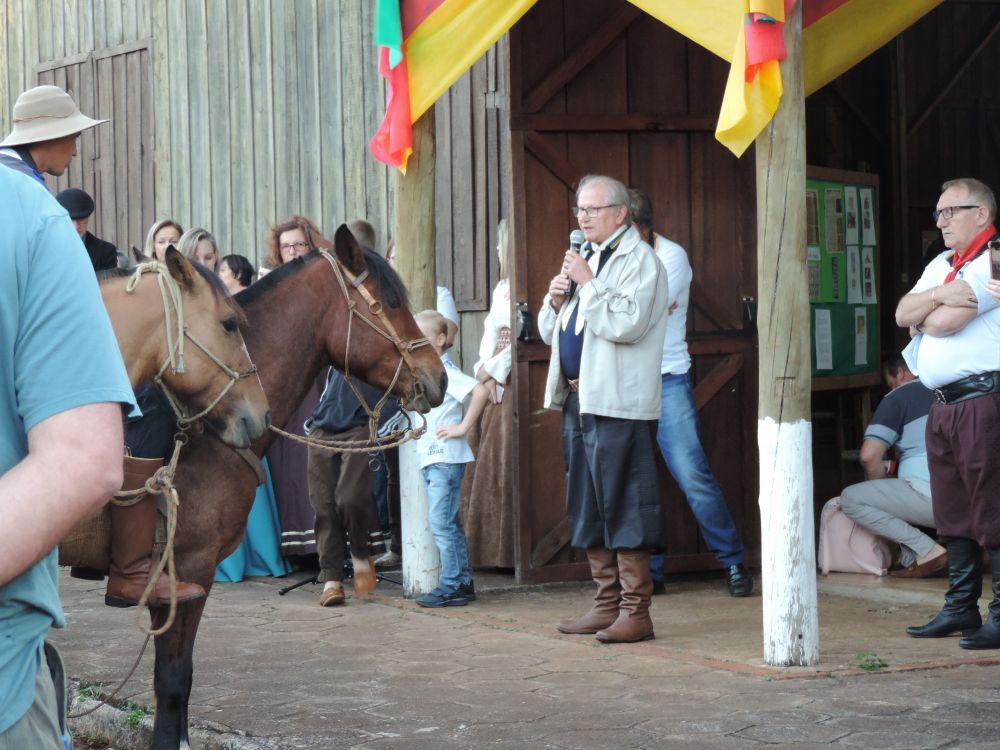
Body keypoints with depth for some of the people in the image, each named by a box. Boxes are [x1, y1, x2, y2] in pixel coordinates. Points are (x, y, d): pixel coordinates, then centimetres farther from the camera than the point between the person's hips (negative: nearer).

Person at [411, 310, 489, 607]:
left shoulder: (444, 371, -13)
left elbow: (481, 391, -27)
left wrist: (463, 427, -22)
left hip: (446, 458, -10)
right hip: (430, 459, 10)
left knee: (441, 523, -9)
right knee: (448, 523, 12)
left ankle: (451, 585, -6)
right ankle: (462, 582, 17)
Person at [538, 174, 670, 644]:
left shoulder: (640, 260, -6)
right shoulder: (584, 258, 20)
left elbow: (627, 323, -21)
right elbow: (550, 332, 23)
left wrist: (587, 283, -16)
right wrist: (555, 300, 3)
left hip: (618, 403, -9)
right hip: (577, 400, 9)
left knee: (623, 507, -8)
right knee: (587, 509, 12)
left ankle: (635, 611, -5)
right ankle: (607, 604, 19)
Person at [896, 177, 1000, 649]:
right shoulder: (942, 265, 21)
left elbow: (946, 322, -16)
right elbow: (903, 313, 9)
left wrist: (923, 317, 4)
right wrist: (938, 297, -7)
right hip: (942, 405, 9)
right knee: (953, 512, 12)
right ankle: (961, 607, 18)